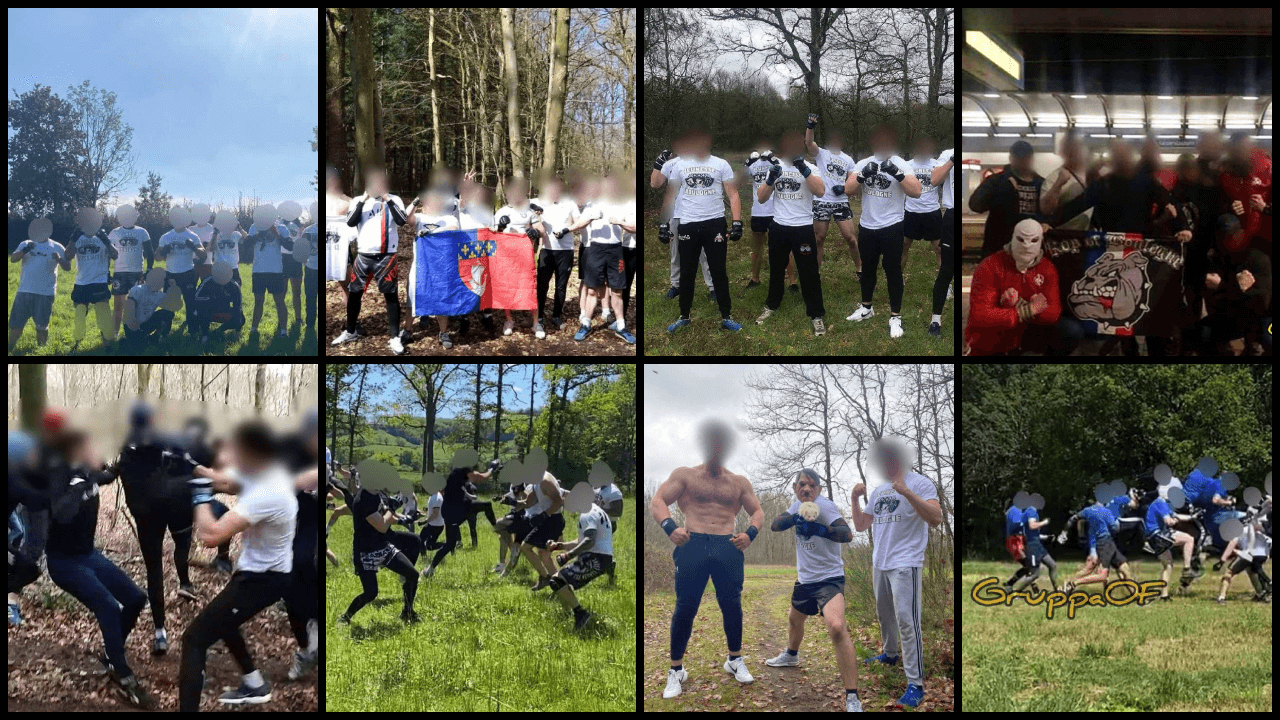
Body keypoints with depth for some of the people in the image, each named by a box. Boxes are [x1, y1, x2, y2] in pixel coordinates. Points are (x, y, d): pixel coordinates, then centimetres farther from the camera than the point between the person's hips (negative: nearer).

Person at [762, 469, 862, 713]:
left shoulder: (824, 505, -18)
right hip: (805, 580, 8)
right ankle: (791, 655, 67)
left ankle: (852, 699, -33)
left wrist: (818, 529, -43)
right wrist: (793, 518, -21)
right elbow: (774, 525, -1)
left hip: (829, 579, -8)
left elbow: (847, 534, -28)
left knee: (837, 627, -31)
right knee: (795, 619, 31)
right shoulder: (798, 505, 6)